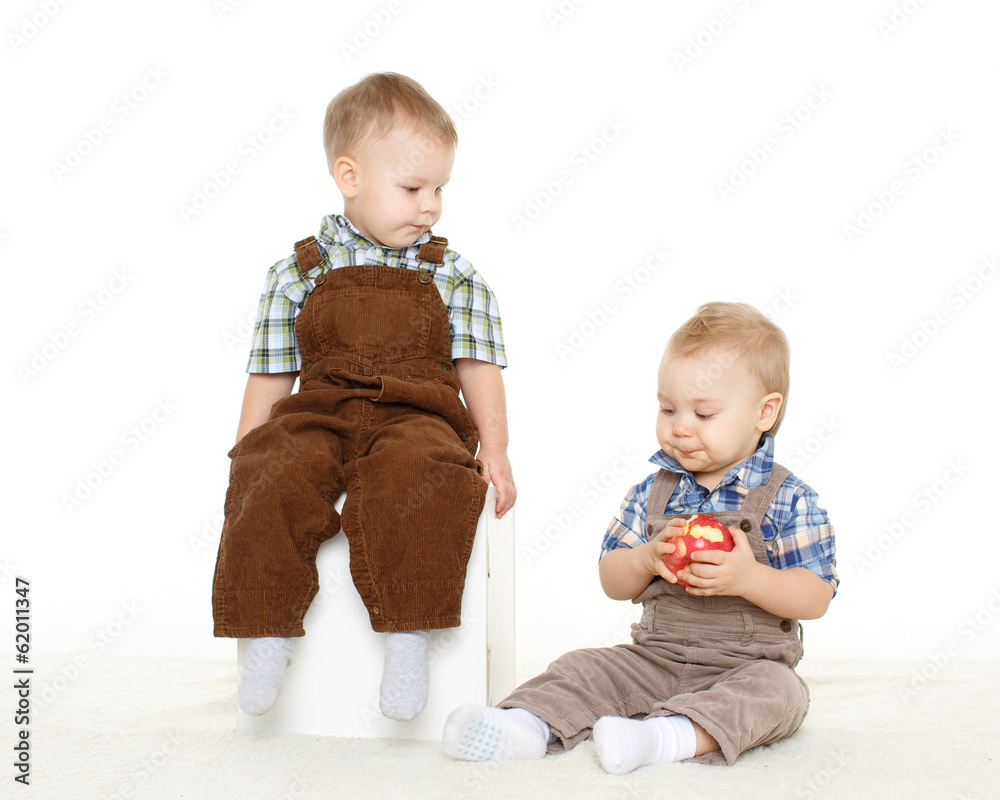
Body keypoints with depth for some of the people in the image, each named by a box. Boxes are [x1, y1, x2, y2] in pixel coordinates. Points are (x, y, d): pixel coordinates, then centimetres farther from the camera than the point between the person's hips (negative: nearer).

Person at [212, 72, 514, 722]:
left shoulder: (452, 275, 10)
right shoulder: (300, 274, 9)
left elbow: (478, 368, 10)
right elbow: (271, 376, 12)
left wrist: (494, 449, -2)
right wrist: (243, 457, 7)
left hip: (415, 418, -1)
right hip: (317, 418, 1)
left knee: (416, 475, -35)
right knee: (270, 482, -29)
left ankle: (409, 634, -27)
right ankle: (270, 631, -17)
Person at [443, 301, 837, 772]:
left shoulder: (787, 499, -5)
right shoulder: (652, 493, 6)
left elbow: (816, 598, -10)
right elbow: (612, 582, 6)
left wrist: (749, 578, -27)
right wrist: (648, 559, -17)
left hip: (746, 666, -4)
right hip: (654, 658, 4)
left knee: (778, 691, -32)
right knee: (583, 669, -10)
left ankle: (667, 737, -51)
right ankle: (527, 725, -34)